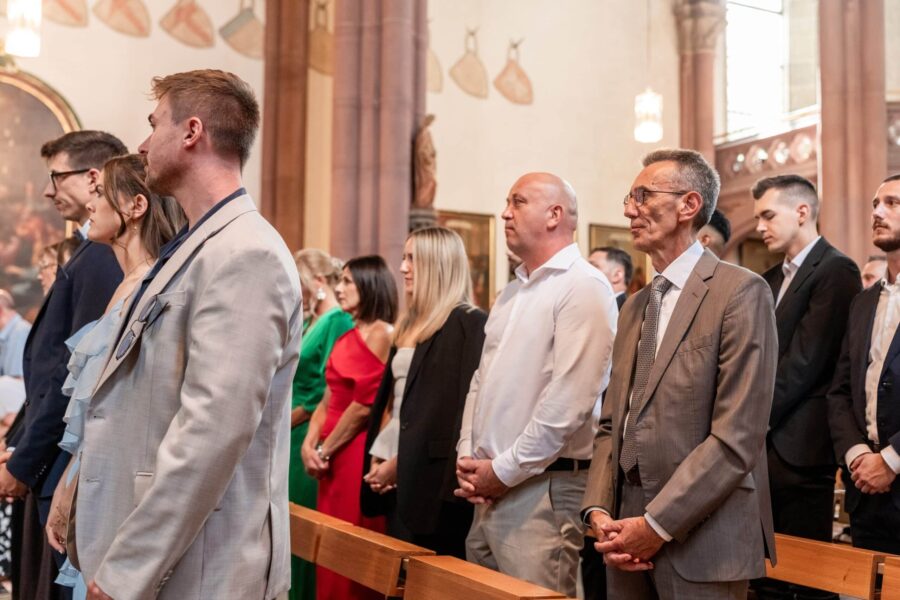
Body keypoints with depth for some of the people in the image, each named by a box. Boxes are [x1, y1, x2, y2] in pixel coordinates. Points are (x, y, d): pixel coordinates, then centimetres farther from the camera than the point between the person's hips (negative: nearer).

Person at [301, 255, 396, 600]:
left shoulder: (382, 335, -10)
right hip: (333, 456, 8)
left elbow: (365, 404, -15)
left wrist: (324, 450, -8)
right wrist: (310, 444, -2)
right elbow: (328, 400, 13)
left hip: (359, 453, -8)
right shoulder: (346, 338, 15)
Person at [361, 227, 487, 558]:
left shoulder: (466, 324, -11)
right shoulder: (412, 323, 16)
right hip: (401, 475, 8)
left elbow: (447, 407, -17)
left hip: (429, 474, -8)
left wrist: (399, 463, -14)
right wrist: (378, 454, 6)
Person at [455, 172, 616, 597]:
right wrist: (468, 457, 5)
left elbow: (567, 401, -19)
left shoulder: (583, 287, -11)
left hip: (544, 490, -8)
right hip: (489, 488, 8)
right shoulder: (512, 292, 17)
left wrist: (504, 471, -14)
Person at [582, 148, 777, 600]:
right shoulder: (634, 306, 14)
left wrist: (657, 524, -17)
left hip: (701, 545, -6)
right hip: (631, 538, 6)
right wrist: (599, 510, -2)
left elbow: (737, 437, -16)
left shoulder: (740, 292, -9)